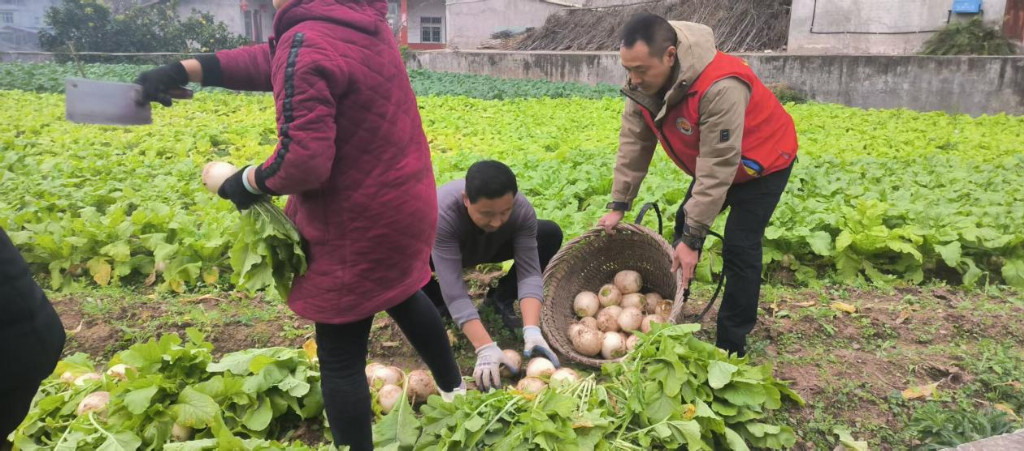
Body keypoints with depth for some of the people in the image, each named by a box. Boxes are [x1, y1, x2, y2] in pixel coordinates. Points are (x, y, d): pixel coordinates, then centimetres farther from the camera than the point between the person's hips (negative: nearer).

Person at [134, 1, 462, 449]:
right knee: (400, 294, 33)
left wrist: (251, 181, -7)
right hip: (404, 202, 10)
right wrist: (187, 69, 8)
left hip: (361, 222, -9)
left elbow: (303, 163, -27)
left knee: (339, 356, 7)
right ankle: (453, 388, 52)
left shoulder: (307, 42, -24)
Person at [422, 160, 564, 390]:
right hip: (440, 251, -2)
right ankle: (438, 304, -3)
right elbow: (454, 289, -44)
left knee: (550, 234, -21)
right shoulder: (442, 212, -42)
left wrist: (532, 330, -47)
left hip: (491, 248, 3)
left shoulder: (522, 210, -32)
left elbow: (529, 272, -33)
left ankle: (502, 297, -2)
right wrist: (485, 348, -50)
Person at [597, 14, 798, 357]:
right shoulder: (644, 81, -18)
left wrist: (693, 240, -33)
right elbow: (634, 143, -11)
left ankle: (731, 346, 0)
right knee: (684, 225, 12)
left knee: (739, 248, -13)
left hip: (763, 162, -7)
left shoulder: (720, 87, -41)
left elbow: (718, 171, -38)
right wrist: (618, 205, -13)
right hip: (712, 163, 8)